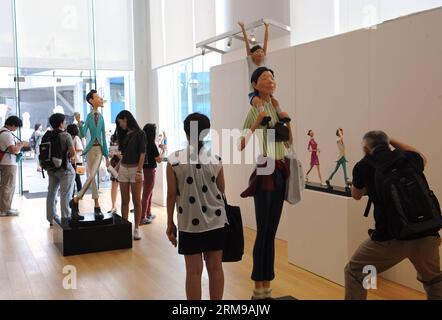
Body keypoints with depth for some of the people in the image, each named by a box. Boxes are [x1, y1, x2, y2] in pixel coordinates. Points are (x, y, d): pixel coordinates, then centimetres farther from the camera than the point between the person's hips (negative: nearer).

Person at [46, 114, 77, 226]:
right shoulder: (66, 135, -12)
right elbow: (73, 153, -13)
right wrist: (70, 157, 7)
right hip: (65, 168, -6)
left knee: (51, 194, 12)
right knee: (65, 195, -1)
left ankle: (51, 219, 20)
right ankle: (66, 219, -1)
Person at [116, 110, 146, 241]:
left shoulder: (140, 134, -3)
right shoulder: (124, 135, 14)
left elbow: (142, 153, -9)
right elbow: (122, 153, 17)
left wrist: (139, 171, -15)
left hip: (135, 169, -6)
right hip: (123, 169, 6)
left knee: (136, 201, -1)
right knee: (125, 201, 5)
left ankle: (136, 229, 4)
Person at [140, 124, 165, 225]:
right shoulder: (152, 144, -18)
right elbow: (159, 160, -13)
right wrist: (163, 150, 2)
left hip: (143, 169, 7)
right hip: (150, 170, -7)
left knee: (149, 193, 22)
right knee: (146, 194, 0)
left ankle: (148, 214, 34)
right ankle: (142, 218, 5)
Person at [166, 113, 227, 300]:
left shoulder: (174, 160, -8)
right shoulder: (215, 160, -3)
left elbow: (172, 195, -5)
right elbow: (221, 192, 5)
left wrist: (170, 223, 5)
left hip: (189, 223, -1)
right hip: (216, 221, 2)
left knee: (194, 271, 7)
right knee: (215, 268, 11)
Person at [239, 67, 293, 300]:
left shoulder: (277, 108, 13)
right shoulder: (254, 110, -7)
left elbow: (289, 143, 18)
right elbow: (242, 146, -14)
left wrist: (288, 122, 3)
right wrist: (257, 123, -22)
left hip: (280, 172, 7)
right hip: (264, 172, -7)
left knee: (272, 231, 10)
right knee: (263, 231, -6)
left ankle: (267, 286, 18)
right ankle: (258, 289, 4)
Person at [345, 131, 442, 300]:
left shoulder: (364, 165, 5)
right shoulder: (409, 158, 13)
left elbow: (356, 195, 25)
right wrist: (392, 141, 43)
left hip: (391, 238, -4)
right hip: (427, 235, 4)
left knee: (354, 273, 18)